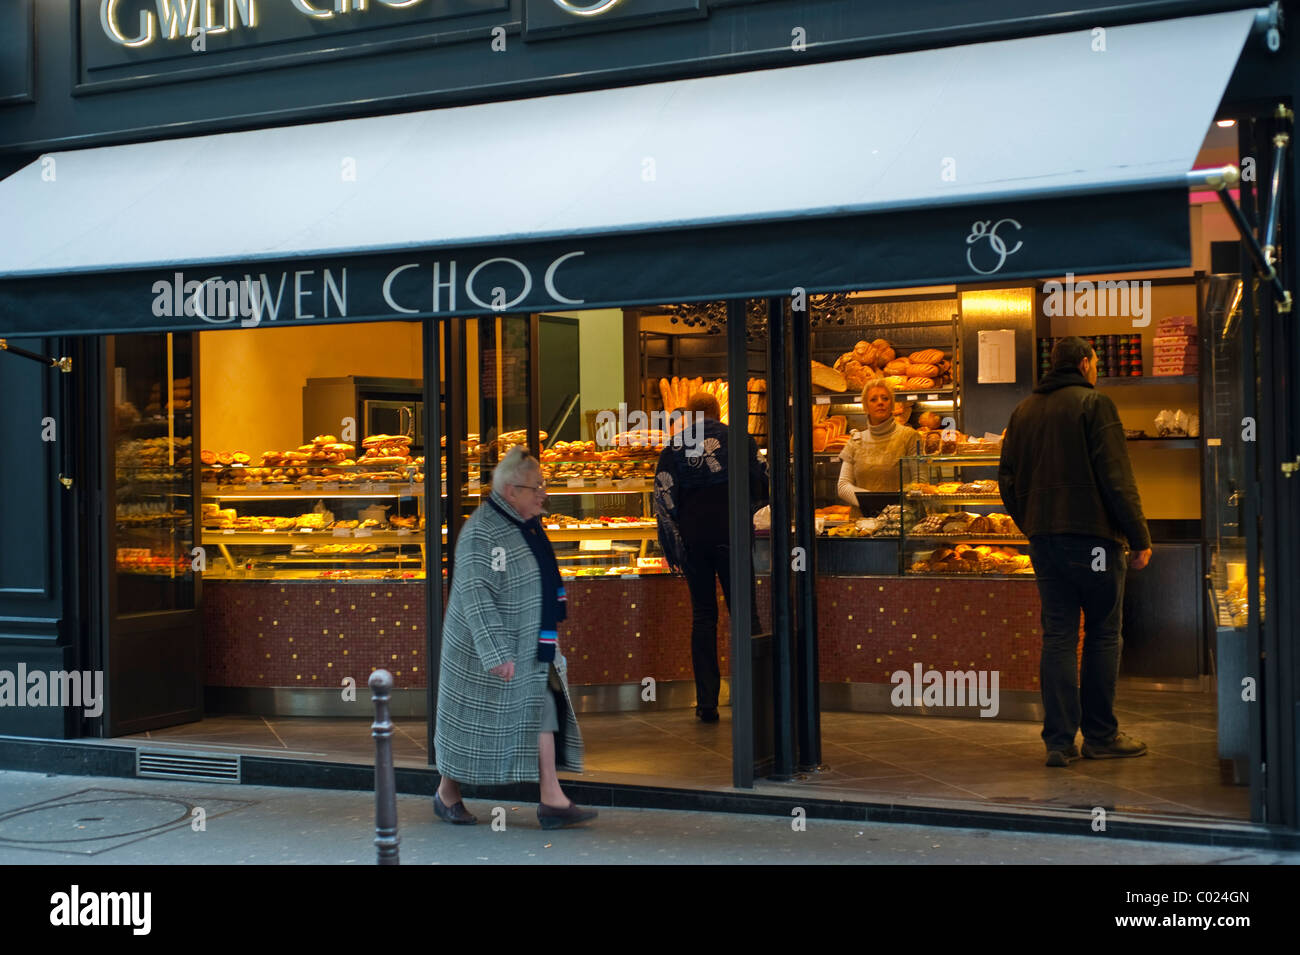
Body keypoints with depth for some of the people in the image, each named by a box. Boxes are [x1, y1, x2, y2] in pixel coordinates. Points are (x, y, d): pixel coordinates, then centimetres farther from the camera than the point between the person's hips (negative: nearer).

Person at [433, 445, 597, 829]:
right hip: (486, 643, -8)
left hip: (531, 645, 8)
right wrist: (496, 653, -29)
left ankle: (552, 801, 2)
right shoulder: (481, 532, -20)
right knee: (476, 718, 4)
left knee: (542, 711, 1)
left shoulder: (527, 525, 8)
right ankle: (447, 793, 23)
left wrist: (548, 644, 24)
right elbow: (475, 596, -25)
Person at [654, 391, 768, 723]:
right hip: (731, 534, -1)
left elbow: (664, 500, 0)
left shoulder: (674, 449, 4)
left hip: (693, 537, 1)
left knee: (703, 615, 5)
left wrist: (671, 547, 4)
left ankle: (707, 703, 3)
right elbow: (762, 487, 7)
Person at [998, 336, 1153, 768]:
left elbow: (1008, 481, 14)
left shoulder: (1022, 410, 12)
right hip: (1093, 534, -5)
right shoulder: (1094, 403, -6)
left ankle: (1059, 741, 3)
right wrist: (1140, 538, -8)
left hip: (1044, 538, 5)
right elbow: (1117, 477, -12)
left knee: (1057, 636, 6)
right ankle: (1100, 735, 11)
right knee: (1103, 634, 6)